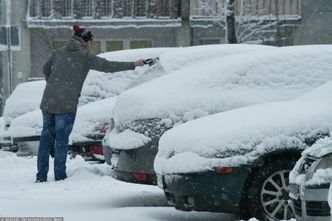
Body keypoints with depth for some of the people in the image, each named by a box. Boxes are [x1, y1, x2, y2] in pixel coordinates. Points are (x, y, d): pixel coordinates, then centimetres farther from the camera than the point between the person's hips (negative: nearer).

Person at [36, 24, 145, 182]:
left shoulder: (59, 52, 15)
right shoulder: (85, 56, -1)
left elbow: (46, 69, 25)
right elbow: (107, 66, -4)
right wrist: (133, 65, 1)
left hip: (48, 102, 5)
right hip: (66, 104, -5)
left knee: (46, 137, 11)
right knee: (61, 140, 0)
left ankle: (41, 177, 12)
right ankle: (59, 177, 1)